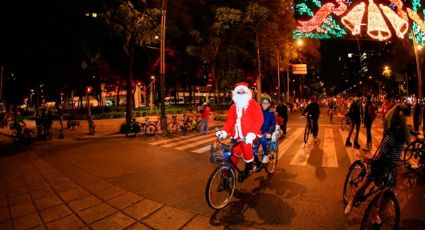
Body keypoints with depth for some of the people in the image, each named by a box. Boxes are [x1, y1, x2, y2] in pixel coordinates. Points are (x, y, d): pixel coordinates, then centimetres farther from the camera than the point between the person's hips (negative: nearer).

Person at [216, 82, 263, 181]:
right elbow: (230, 120, 6)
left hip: (249, 134, -4)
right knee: (234, 153, 2)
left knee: (246, 146, -22)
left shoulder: (253, 104, -3)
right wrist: (224, 131, -13)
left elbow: (259, 119, -13)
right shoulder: (234, 106, 12)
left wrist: (252, 133, -27)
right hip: (237, 134, 4)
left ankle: (249, 168, 5)